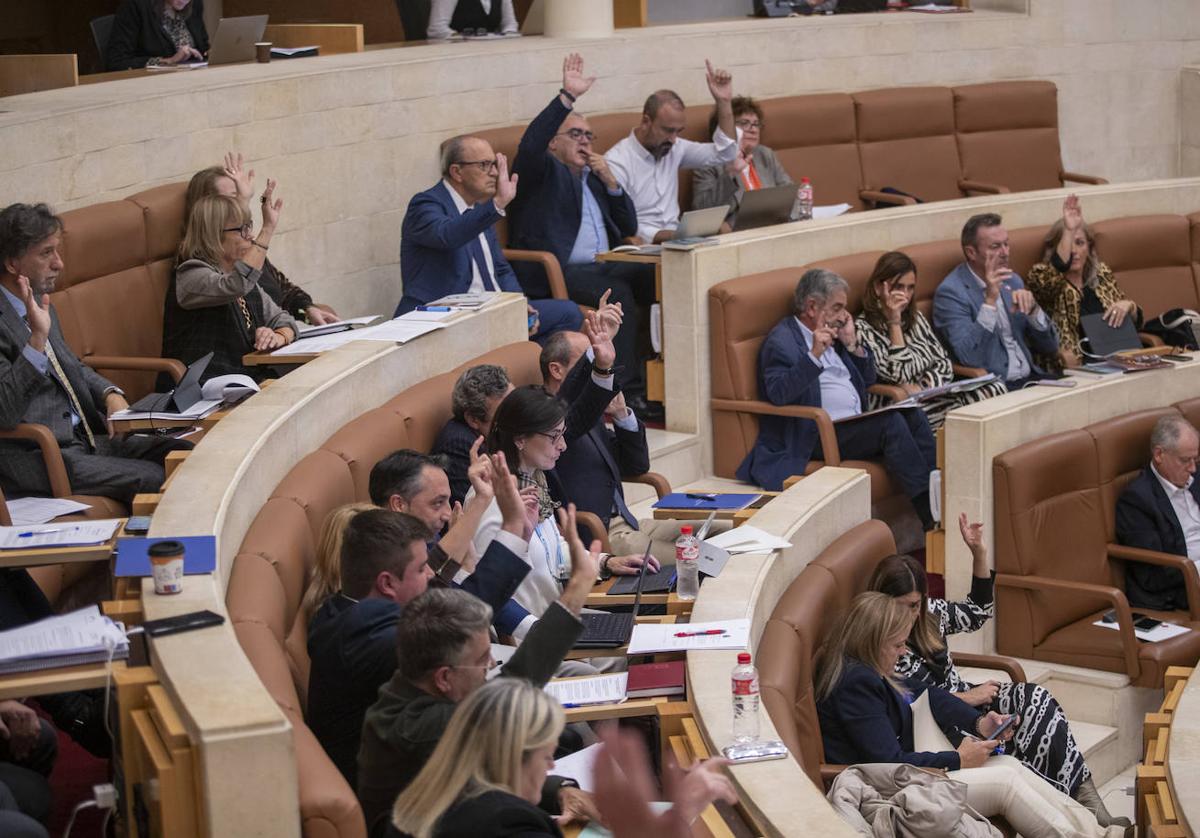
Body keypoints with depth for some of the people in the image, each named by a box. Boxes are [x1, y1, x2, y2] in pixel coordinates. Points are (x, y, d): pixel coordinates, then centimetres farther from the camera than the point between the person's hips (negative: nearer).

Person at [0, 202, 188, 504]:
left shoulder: (40, 304, 14)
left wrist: (110, 394, 6)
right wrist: (38, 338, -30)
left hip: (86, 435, 9)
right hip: (38, 458, -9)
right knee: (153, 479, -23)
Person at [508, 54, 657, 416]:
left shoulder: (595, 177, 28)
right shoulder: (543, 172, 7)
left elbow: (629, 228, 24)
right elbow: (529, 145, -18)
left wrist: (611, 182, 8)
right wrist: (567, 97, -24)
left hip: (602, 266, 7)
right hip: (557, 272, -7)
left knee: (659, 277, -22)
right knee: (617, 292, -34)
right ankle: (628, 389, -36)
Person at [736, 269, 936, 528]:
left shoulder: (833, 335, 21)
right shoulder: (781, 340, -6)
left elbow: (868, 380, 24)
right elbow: (778, 393, -23)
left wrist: (853, 343, 9)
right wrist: (814, 355, -30)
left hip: (856, 426, 9)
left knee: (913, 415, -12)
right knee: (891, 421, -26)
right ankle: (931, 514, -25)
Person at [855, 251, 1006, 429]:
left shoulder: (915, 318, 19)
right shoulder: (863, 330, -4)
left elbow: (944, 365, 12)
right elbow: (898, 377, -11)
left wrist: (921, 387, -9)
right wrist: (894, 323, -11)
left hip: (938, 397, 7)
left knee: (996, 389, -20)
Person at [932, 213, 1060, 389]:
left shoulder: (1012, 281, 12)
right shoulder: (950, 292, -8)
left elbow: (1050, 346, 12)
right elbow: (968, 358, -20)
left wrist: (1032, 308, -6)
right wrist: (990, 300, -21)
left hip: (1031, 379, 7)